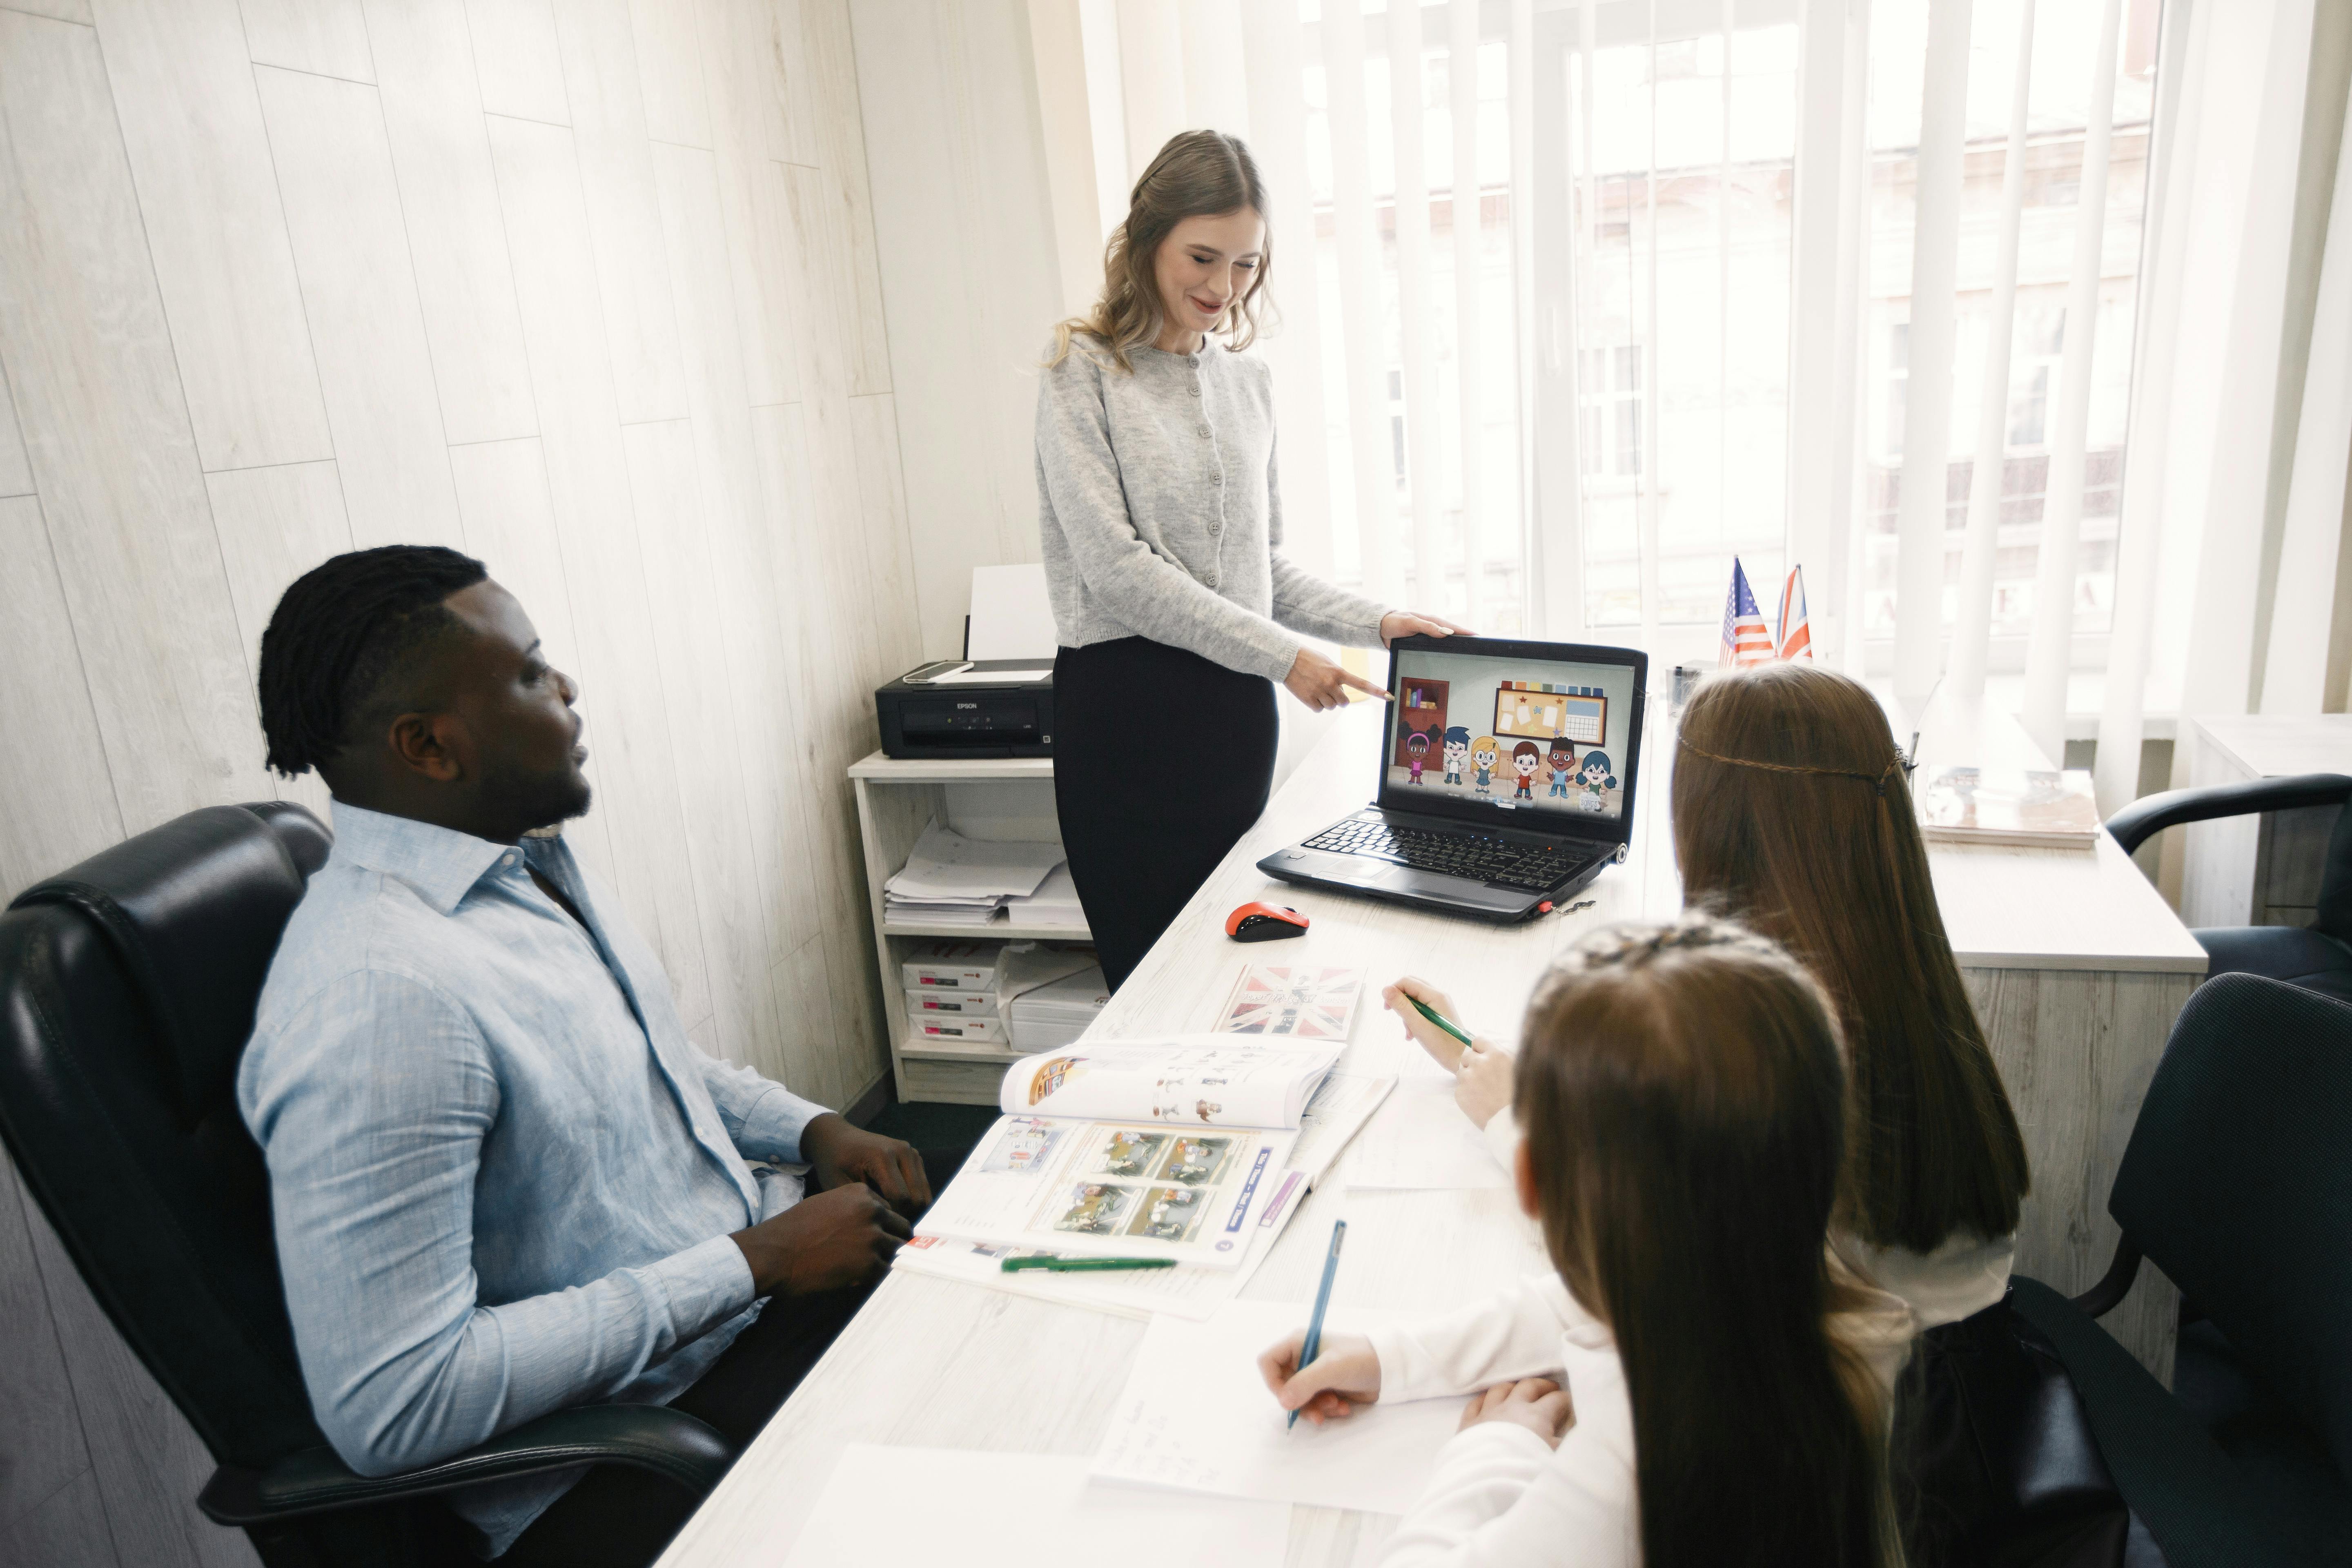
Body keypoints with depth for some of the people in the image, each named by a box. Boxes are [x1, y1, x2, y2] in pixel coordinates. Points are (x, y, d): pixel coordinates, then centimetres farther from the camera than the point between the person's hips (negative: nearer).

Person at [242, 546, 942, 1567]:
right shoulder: (377, 996, -27)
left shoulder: (527, 856, 3)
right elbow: (388, 1409, -28)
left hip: (759, 1267, 9)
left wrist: (813, 1130, 1)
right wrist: (753, 1264, -24)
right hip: (633, 1439, -8)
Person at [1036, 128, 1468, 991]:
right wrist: (1282, 655, -15)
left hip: (1234, 704, 5)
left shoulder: (1248, 381, 13)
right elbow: (1114, 568, -14)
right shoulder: (1084, 369, -4)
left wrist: (1376, 622, 3)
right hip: (1127, 702, -5)